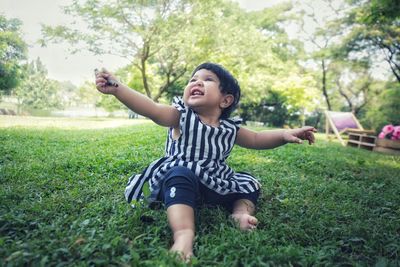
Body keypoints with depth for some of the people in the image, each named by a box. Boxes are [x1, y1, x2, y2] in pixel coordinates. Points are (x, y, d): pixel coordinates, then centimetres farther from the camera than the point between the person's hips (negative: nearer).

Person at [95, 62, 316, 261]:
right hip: (179, 181, -5)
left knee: (249, 184, 11)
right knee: (180, 174, -38)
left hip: (214, 187, 6)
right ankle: (183, 234, -47)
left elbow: (256, 140, 15)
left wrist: (284, 135, 3)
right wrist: (116, 88, -37)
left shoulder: (229, 129, 3)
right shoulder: (181, 116, -10)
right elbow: (150, 108, -25)